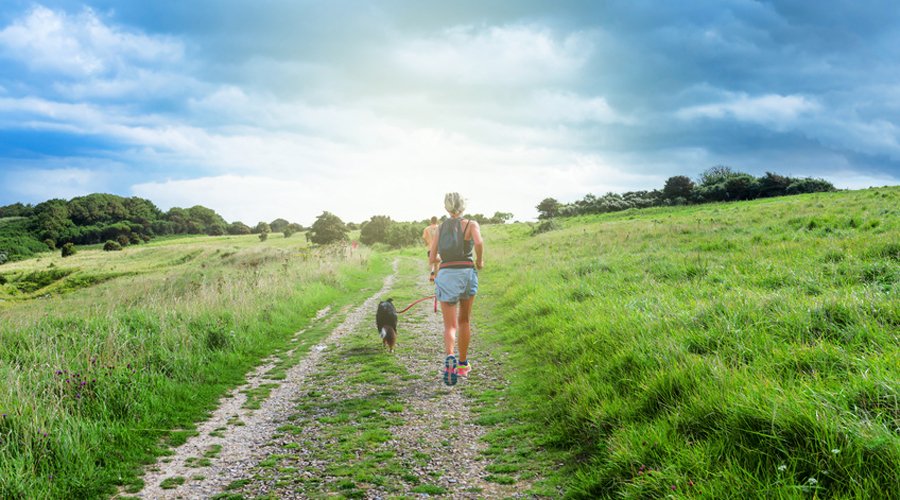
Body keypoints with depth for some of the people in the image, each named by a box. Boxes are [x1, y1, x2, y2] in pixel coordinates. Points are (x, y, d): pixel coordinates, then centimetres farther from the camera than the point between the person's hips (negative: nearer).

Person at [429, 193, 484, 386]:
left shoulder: (440, 228, 12)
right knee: (464, 321, 20)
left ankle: (449, 358, -32)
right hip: (466, 273, -1)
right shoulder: (471, 225, 2)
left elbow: (431, 259, 10)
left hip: (445, 275, 1)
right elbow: (479, 242, -20)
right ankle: (463, 364, 28)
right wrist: (480, 260, -1)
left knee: (449, 326, -1)